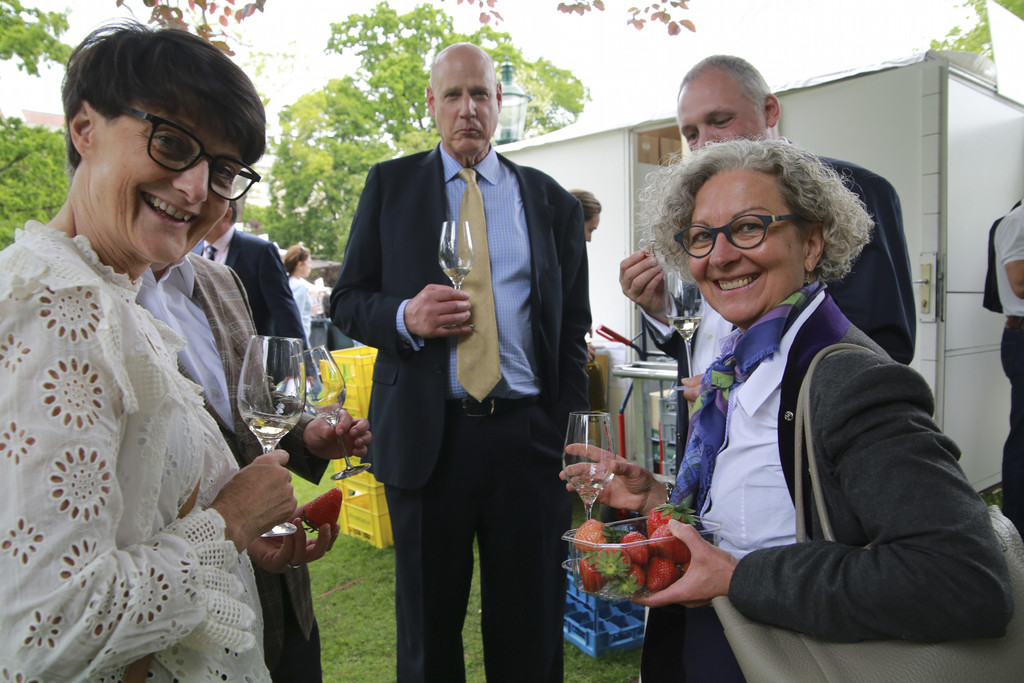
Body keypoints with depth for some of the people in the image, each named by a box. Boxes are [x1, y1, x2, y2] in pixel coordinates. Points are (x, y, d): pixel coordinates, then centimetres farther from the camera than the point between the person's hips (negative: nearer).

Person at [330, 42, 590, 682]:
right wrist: (405, 316, -15)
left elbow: (573, 329, 9)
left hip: (530, 437, 1)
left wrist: (572, 435, 1)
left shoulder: (553, 201, 9)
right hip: (426, 437, 0)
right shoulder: (390, 184, 8)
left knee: (532, 632, 13)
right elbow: (348, 300, 7)